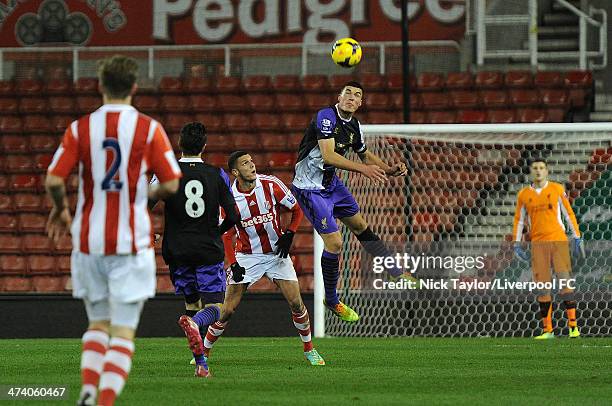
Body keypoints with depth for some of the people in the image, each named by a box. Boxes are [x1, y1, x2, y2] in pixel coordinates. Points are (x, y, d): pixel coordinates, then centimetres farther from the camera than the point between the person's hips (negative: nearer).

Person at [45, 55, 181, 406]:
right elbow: (171, 184, -5)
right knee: (123, 331, 0)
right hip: (132, 242, -2)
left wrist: (61, 210, 15)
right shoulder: (149, 129, -5)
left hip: (89, 242, 2)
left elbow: (54, 180, -5)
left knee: (98, 323, 19)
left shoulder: (80, 128, -1)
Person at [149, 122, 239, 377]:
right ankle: (194, 323, -36)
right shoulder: (217, 175, -1)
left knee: (192, 304, 15)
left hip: (178, 251, 1)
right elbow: (233, 216, -2)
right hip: (209, 251, -1)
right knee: (213, 308, 1)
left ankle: (201, 363, 4)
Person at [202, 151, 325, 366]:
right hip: (246, 257, -1)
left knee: (296, 303, -7)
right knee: (227, 311, -6)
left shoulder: (270, 185, -11)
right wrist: (233, 264, -14)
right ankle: (204, 352, 10)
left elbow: (297, 209, 1)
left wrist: (288, 235, -10)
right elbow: (227, 235, -4)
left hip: (276, 253, 1)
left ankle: (309, 349, 13)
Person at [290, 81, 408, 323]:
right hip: (310, 188, -9)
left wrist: (390, 170, 4)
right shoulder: (327, 117, -22)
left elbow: (365, 155, 20)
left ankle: (397, 275, 34)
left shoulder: (354, 126, 3)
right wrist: (363, 169, -36)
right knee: (334, 242, -11)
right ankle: (332, 301, 7)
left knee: (361, 226, 19)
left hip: (331, 183, 9)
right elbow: (328, 156, -33)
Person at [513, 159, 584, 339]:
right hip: (538, 243, 2)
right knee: (542, 287, -1)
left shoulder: (557, 189, 5)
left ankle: (573, 326, -4)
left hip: (559, 241, -2)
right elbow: (519, 220, 13)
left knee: (565, 282, -8)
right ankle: (547, 329, 2)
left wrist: (577, 238, 3)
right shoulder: (524, 194, 9)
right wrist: (517, 244, 5)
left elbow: (568, 214, 7)